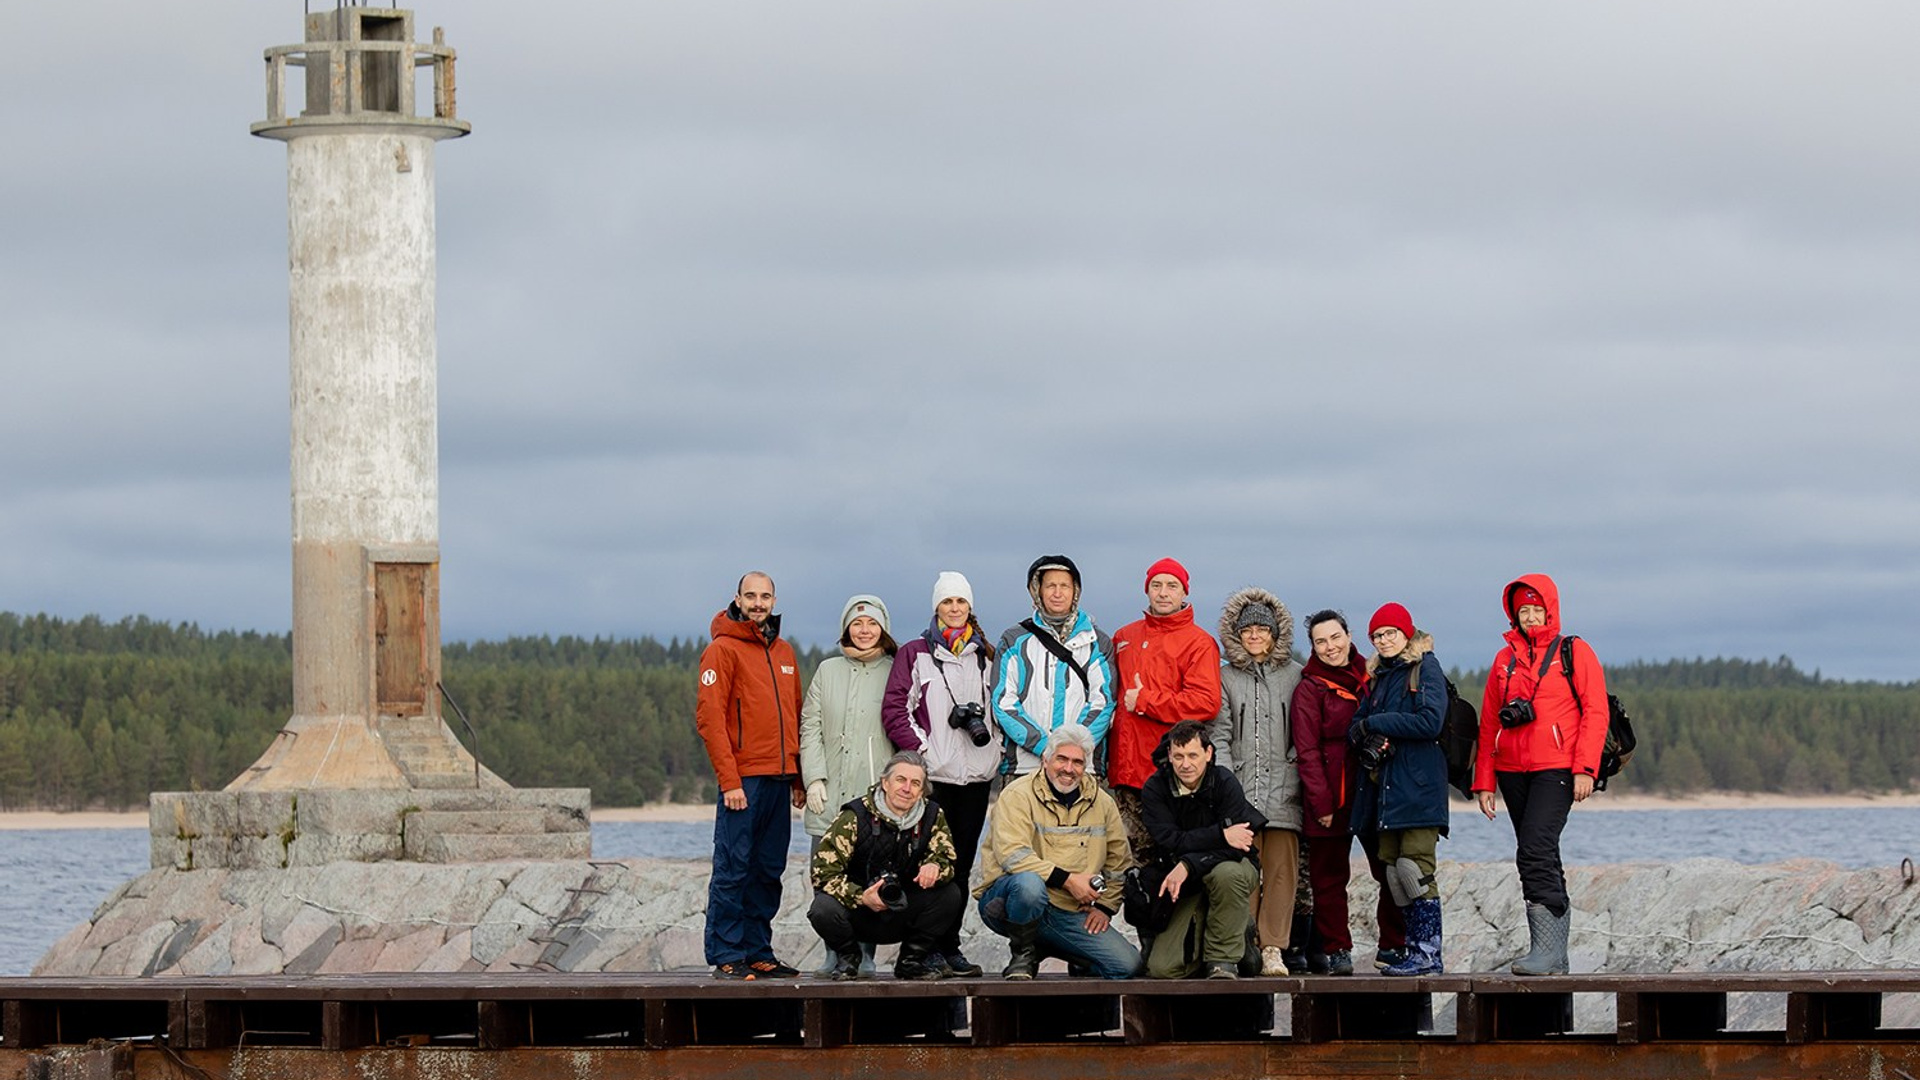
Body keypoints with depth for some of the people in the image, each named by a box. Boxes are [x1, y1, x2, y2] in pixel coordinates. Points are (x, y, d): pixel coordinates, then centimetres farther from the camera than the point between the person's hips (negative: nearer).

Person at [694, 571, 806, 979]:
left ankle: (758, 953, 12)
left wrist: (798, 778, 13)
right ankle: (726, 956, -6)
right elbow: (709, 717, -11)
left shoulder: (784, 654, 17)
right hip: (743, 778, -7)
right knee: (733, 869, -7)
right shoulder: (723, 650, -4)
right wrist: (729, 780, -17)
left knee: (768, 871, 7)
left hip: (779, 777, 7)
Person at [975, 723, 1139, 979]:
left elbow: (1119, 863, 21)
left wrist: (1104, 906, 7)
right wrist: (1067, 879, -23)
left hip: (1070, 915, 5)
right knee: (1029, 883, -42)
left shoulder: (1102, 803, 12)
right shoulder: (1018, 795, -7)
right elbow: (1011, 855, -20)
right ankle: (1022, 955, -11)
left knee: (1126, 965, -12)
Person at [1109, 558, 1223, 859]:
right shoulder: (1124, 638, 19)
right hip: (1125, 766, 5)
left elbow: (1206, 703, -11)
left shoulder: (1198, 643, 1)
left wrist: (1145, 701, -9)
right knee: (1133, 853, 3)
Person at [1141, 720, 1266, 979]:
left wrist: (1188, 866, -33)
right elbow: (1169, 842, -19)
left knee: (1226, 874, -41)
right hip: (1187, 887, 2)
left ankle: (1223, 959, -21)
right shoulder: (1155, 789, -9)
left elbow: (1234, 847, -22)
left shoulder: (1225, 783, -15)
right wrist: (1221, 835, -28)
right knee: (1162, 969, -15)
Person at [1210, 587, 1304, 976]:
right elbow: (1219, 735, 7)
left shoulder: (1294, 676, 11)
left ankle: (1274, 949, -4)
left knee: (1282, 869, -6)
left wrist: (1294, 764, -4)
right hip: (1240, 790, 0)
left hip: (1283, 790, 0)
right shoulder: (1226, 677, 12)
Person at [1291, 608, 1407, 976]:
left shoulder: (1370, 678, 12)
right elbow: (1307, 750, -5)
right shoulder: (1310, 688, 0)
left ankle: (1393, 947, 10)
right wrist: (1321, 803, -12)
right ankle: (1335, 951, 9)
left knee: (1391, 870, 1)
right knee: (1330, 876, 2)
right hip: (1332, 795, -4)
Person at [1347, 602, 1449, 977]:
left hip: (1418, 784, -8)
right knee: (1393, 870, 3)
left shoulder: (1426, 668, -1)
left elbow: (1430, 721, -14)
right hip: (1384, 784, 8)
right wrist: (1366, 741, -6)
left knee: (1414, 868, -13)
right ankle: (1415, 951, 6)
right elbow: (1356, 727, 19)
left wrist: (1374, 724, -9)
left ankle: (1428, 954, -12)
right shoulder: (1376, 676, 21)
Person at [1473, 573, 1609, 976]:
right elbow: (1488, 723, 17)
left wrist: (1585, 769, -14)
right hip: (1512, 772, 6)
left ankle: (1546, 949, -23)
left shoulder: (1574, 653, 1)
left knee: (1535, 852, -20)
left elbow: (1595, 712, -5)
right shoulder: (1506, 659, 16)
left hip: (1556, 770, -6)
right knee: (1539, 858, 7)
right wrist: (1483, 780, 11)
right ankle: (1555, 955, 10)